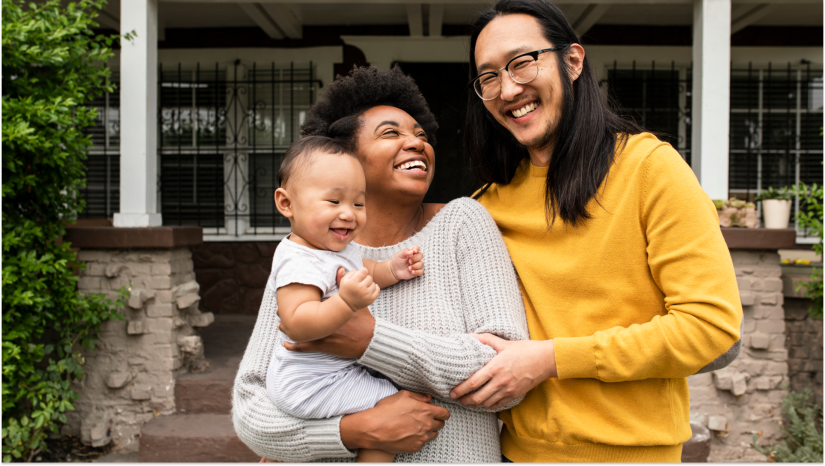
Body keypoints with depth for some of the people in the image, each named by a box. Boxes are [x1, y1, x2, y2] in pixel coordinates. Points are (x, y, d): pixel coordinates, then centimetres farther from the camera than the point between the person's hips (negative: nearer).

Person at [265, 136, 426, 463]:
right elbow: (295, 324, -40)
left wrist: (391, 270, 0)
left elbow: (360, 272, 19)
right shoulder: (300, 261, -31)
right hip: (313, 384, -10)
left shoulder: (338, 247, 2)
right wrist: (347, 302, -52)